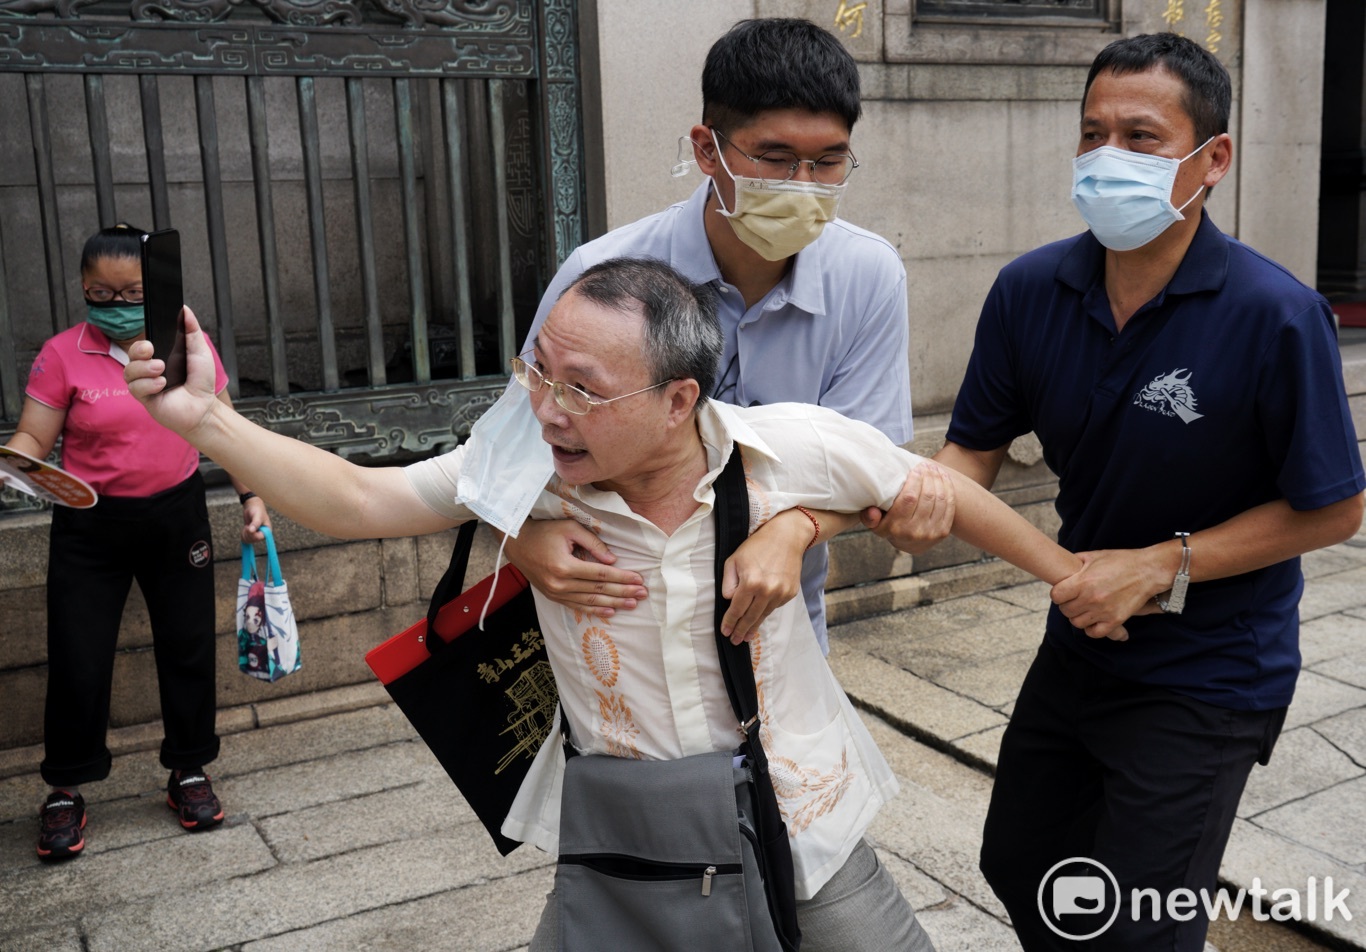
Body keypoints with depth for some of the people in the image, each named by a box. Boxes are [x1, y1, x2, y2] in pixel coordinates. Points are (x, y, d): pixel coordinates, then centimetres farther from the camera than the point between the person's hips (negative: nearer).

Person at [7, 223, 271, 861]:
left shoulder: (190, 346, -1)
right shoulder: (63, 355, -7)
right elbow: (33, 439, -6)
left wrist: (250, 496, 3)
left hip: (177, 516, 2)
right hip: (90, 527, -2)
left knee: (188, 648, 9)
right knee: (77, 661, 2)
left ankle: (189, 772, 28)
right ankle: (65, 791, 23)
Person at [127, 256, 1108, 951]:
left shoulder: (791, 449, -19)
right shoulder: (526, 470, -16)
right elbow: (357, 501, -13)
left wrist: (1068, 573, 6)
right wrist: (207, 418, -25)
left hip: (801, 826, 0)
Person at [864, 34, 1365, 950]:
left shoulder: (1276, 315, -24)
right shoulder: (1032, 290, -10)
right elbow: (976, 446, -3)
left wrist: (1162, 566, -23)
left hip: (1210, 672, -5)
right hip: (1082, 638, 6)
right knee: (1019, 868, 22)